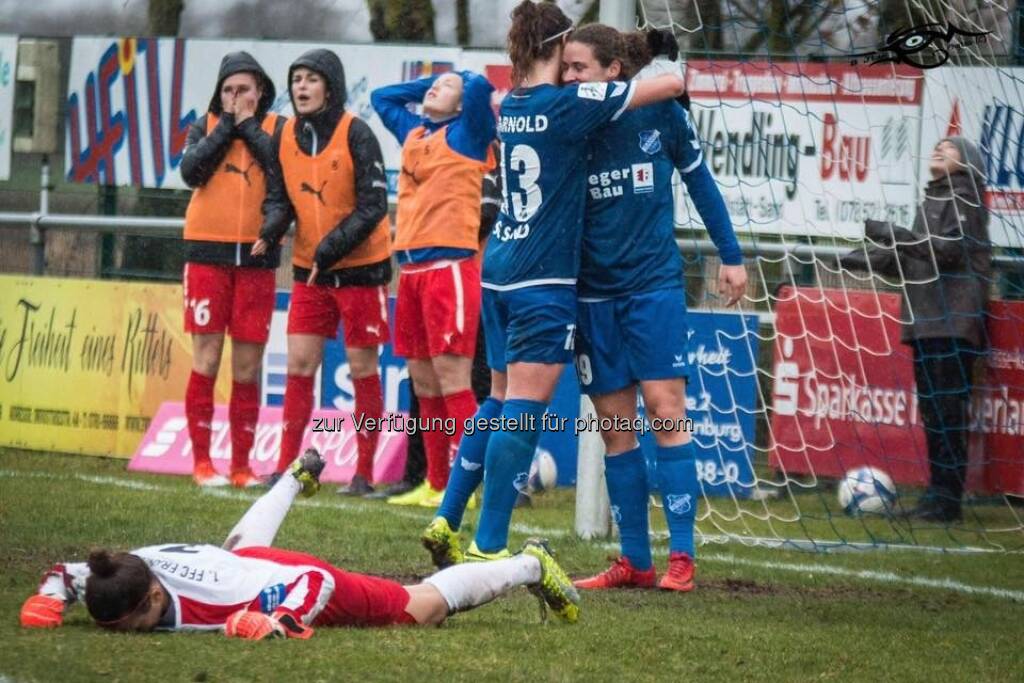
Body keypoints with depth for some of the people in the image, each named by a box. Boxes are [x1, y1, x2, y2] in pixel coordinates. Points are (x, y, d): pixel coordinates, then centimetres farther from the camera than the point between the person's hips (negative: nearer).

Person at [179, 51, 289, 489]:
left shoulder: (277, 129, 7)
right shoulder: (206, 126, 8)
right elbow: (191, 171, -9)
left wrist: (249, 126, -6)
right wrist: (227, 124, -6)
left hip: (256, 256, 0)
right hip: (208, 254, 0)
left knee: (248, 366, 2)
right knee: (206, 360, -3)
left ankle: (242, 464, 7)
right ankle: (202, 461, 0)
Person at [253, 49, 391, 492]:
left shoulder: (355, 134, -13)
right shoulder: (287, 136, 3)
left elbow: (373, 205, -16)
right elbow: (282, 195, 11)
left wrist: (330, 248, -22)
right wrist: (272, 232, -10)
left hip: (361, 268, -5)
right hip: (310, 271, 5)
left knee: (362, 368, 2)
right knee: (299, 364, 1)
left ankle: (364, 471, 8)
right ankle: (287, 466, 6)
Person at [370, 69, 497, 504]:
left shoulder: (466, 134, 0)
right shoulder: (413, 134, 20)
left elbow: (480, 87, -16)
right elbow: (381, 97, 35)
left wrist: (466, 84, 5)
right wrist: (427, 85, 23)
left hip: (449, 266, -8)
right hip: (411, 268, 8)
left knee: (451, 377, -11)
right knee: (422, 381, 9)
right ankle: (435, 483, 14)